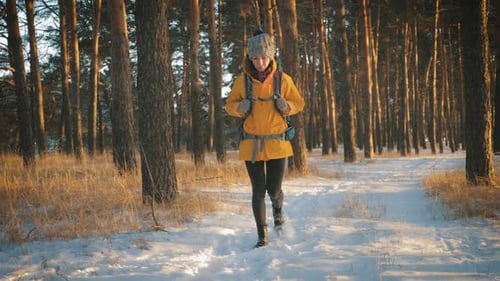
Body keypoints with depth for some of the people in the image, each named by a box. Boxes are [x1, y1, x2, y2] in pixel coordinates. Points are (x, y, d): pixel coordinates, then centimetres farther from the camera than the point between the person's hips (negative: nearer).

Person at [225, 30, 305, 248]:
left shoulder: (282, 79, -2)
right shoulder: (242, 81, -2)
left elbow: (299, 103, 8)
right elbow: (229, 105, 8)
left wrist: (286, 106, -14)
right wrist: (240, 107, -14)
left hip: (277, 143, 0)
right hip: (251, 145, 0)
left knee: (273, 189, 4)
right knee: (258, 190, 0)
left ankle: (278, 210, 40)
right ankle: (262, 234, 12)